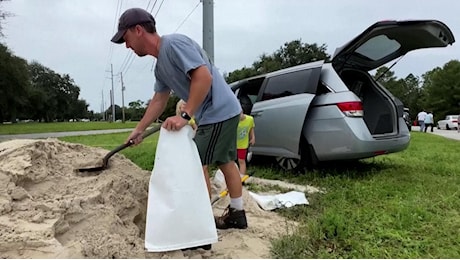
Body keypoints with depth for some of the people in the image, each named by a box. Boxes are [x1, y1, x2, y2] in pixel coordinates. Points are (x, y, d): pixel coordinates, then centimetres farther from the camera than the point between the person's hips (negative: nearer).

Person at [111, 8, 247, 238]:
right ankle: (237, 213, 32)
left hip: (218, 113, -10)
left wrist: (185, 116, -28)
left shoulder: (174, 43, -17)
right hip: (225, 112, 10)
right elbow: (158, 101, 21)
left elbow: (204, 76, -27)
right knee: (226, 162, 17)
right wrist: (139, 130, 24)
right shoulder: (160, 66, 14)